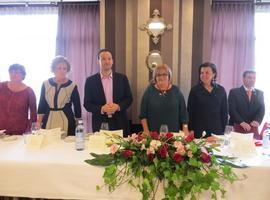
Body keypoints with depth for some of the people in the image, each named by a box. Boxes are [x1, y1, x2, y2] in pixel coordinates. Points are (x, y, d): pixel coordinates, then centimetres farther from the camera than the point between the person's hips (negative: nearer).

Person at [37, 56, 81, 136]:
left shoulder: (72, 86, -2)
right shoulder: (46, 84, 4)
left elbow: (77, 107, 3)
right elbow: (42, 104, 9)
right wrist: (39, 123, 5)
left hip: (66, 122, -2)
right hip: (48, 121, 2)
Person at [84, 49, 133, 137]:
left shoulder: (122, 78, 4)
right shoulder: (90, 80, 1)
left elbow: (129, 98, 5)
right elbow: (87, 103, 0)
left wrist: (118, 106, -14)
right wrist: (101, 109, -17)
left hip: (120, 123, 1)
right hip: (100, 124, -1)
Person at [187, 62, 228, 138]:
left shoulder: (221, 90, 6)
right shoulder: (195, 90, 0)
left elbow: (224, 112, 9)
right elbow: (190, 111, -1)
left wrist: (223, 129, 3)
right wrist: (191, 130, -5)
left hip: (217, 131, 2)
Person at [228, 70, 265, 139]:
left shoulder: (260, 93, 13)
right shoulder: (234, 92, 1)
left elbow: (262, 109, 4)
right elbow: (232, 109, -7)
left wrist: (257, 121, -15)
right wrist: (242, 122, -18)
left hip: (254, 128, 3)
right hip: (238, 128, -3)